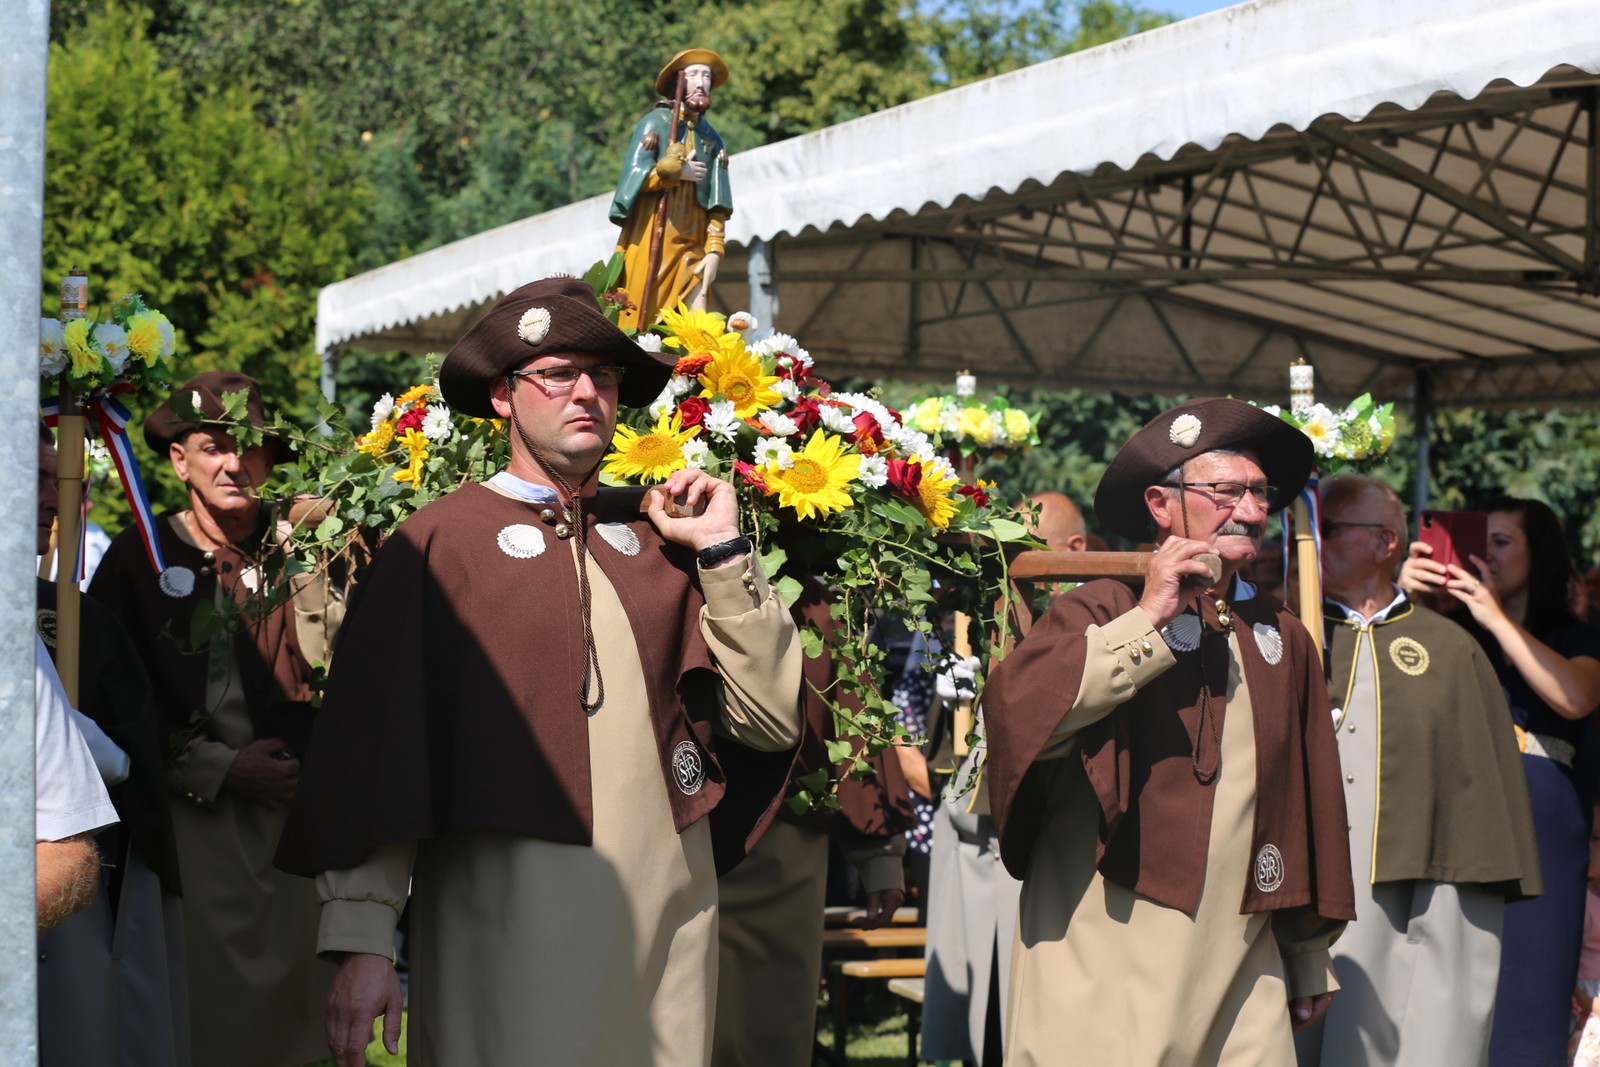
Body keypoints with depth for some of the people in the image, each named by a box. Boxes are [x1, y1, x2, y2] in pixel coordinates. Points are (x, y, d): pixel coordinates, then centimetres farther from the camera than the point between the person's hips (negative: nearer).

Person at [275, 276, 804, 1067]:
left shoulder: (655, 535, 11)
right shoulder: (438, 541, 1)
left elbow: (772, 720, 9)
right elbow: (375, 737, -3)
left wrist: (723, 553, 1)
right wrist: (363, 940, -9)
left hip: (669, 912, 4)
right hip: (511, 918, -4)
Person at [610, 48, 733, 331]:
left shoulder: (712, 139, 14)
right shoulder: (656, 123, 4)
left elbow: (717, 202, 7)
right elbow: (634, 177, -8)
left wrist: (714, 249, -3)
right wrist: (677, 172, -4)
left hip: (692, 245, 3)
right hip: (651, 241, -3)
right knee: (642, 323, -8)